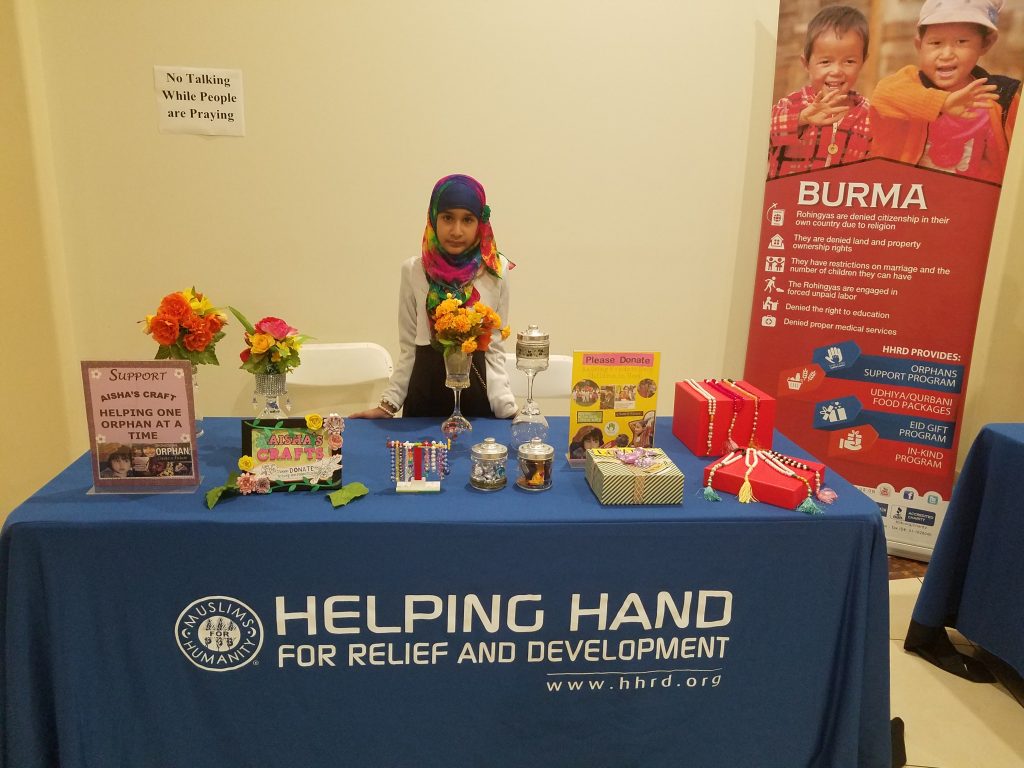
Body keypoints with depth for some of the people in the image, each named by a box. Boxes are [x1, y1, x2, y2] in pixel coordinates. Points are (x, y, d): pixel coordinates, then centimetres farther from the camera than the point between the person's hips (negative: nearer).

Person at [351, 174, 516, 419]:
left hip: (476, 395, 0)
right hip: (424, 393, 1)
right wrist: (388, 405, 0)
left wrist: (508, 408, -8)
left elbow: (495, 351, 1)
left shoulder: (496, 271, -3)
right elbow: (408, 348, 5)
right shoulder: (414, 270, -2)